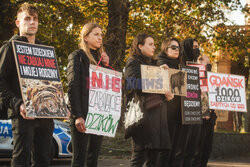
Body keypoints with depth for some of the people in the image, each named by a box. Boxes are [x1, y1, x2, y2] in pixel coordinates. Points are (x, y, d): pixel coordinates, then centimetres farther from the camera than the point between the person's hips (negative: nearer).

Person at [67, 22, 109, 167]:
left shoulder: (101, 58, 18)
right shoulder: (77, 56, -1)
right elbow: (73, 88, -10)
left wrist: (106, 66, 3)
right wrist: (77, 116, -18)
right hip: (83, 115, -6)